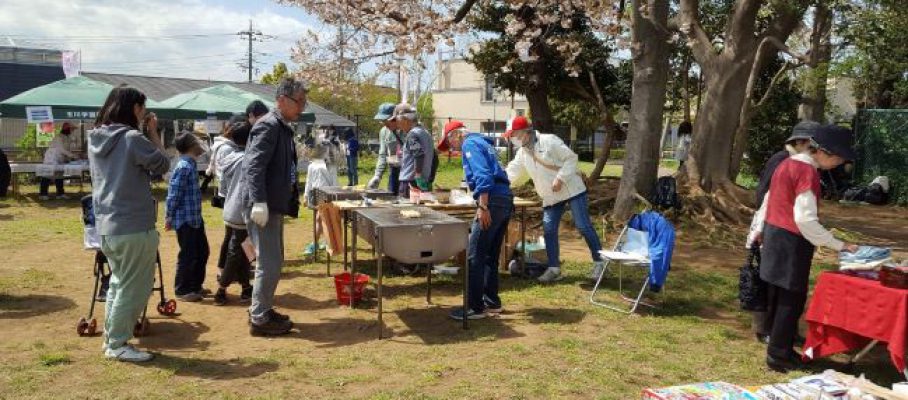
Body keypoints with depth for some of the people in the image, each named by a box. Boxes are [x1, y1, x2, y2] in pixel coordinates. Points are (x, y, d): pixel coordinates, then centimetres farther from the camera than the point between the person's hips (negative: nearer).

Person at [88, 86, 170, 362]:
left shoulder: (96, 138, 9)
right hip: (134, 227, -8)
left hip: (106, 226, 8)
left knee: (119, 283, 21)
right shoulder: (133, 138, -16)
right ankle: (118, 344, 10)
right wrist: (154, 134, -2)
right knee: (134, 288, 3)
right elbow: (162, 166, -8)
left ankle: (112, 339, 28)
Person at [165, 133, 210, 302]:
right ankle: (182, 290, 13)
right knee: (188, 256, 0)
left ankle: (195, 286, 28)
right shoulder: (184, 167, -17)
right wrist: (169, 217, -14)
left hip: (195, 218, 9)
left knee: (202, 252, 16)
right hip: (185, 220, -9)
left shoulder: (191, 165, 12)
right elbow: (173, 194, -18)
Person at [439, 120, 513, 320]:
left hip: (493, 200, -10)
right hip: (505, 199, 10)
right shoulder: (482, 142, 25)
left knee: (475, 256, -5)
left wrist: (483, 207, -22)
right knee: (490, 256, 16)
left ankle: (475, 307, -2)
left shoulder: (469, 143, -3)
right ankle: (492, 301, 23)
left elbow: (483, 175, -18)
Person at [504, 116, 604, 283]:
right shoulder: (521, 153, 7)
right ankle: (554, 268, 12)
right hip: (550, 196, 7)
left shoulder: (549, 141, -15)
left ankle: (599, 262, 6)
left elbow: (571, 158, -15)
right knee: (548, 230, 3)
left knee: (583, 226, -6)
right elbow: (510, 173, 10)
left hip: (572, 189, -7)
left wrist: (560, 178, -22)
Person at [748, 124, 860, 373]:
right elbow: (805, 219, -21)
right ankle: (778, 355, 5)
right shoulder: (807, 171, -18)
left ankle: (779, 347, 25)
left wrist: (760, 229, 29)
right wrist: (838, 245, -16)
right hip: (792, 242, -9)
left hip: (774, 235, 9)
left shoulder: (788, 163, 11)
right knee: (792, 300, -1)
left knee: (779, 296, 15)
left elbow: (768, 200, 20)